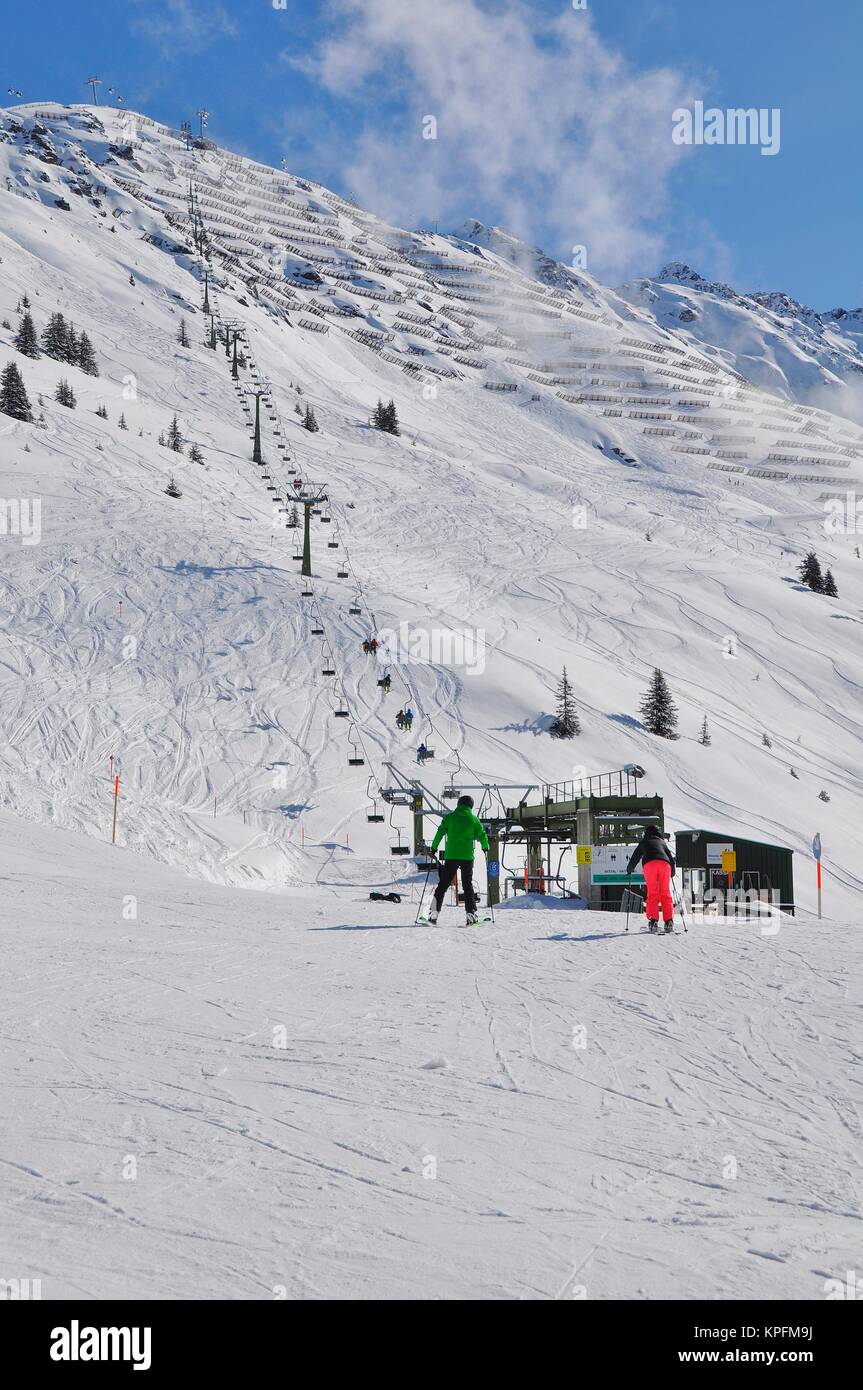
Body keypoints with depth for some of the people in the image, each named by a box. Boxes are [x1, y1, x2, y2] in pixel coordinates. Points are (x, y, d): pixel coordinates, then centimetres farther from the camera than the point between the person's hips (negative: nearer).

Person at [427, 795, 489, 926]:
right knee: (468, 885, 9)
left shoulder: (450, 817, 3)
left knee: (443, 884, 6)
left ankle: (434, 912, -1)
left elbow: (440, 832, -2)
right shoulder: (474, 819, 3)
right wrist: (485, 847, 25)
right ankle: (471, 913, 1)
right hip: (467, 856, 0)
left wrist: (434, 848, 6)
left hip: (451, 856, 0)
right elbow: (482, 835, 7)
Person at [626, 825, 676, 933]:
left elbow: (635, 856, 30)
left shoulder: (644, 842, 27)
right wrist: (673, 872, 46)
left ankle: (653, 921, -15)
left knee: (652, 894, -3)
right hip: (664, 864, 2)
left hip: (649, 864, -1)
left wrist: (629, 869, 45)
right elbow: (671, 858, 31)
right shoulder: (662, 842, 32)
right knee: (665, 894, 2)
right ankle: (669, 922, -7)